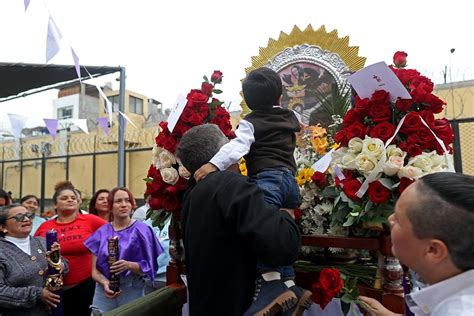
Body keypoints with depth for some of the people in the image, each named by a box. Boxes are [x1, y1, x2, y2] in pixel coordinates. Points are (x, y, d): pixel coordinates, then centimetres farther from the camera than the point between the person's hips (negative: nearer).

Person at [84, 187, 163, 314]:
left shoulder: (141, 231, -6)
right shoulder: (101, 233, 3)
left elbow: (148, 267, -5)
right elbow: (95, 270, 3)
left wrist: (129, 265, -23)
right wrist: (105, 283, -16)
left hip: (133, 292, -2)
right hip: (104, 292, 2)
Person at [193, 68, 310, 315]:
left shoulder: (251, 122, 4)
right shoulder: (290, 117, 22)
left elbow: (237, 146, -15)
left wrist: (213, 164, -26)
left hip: (268, 179, -7)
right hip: (290, 179, 7)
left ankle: (274, 284, -27)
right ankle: (290, 286, 13)